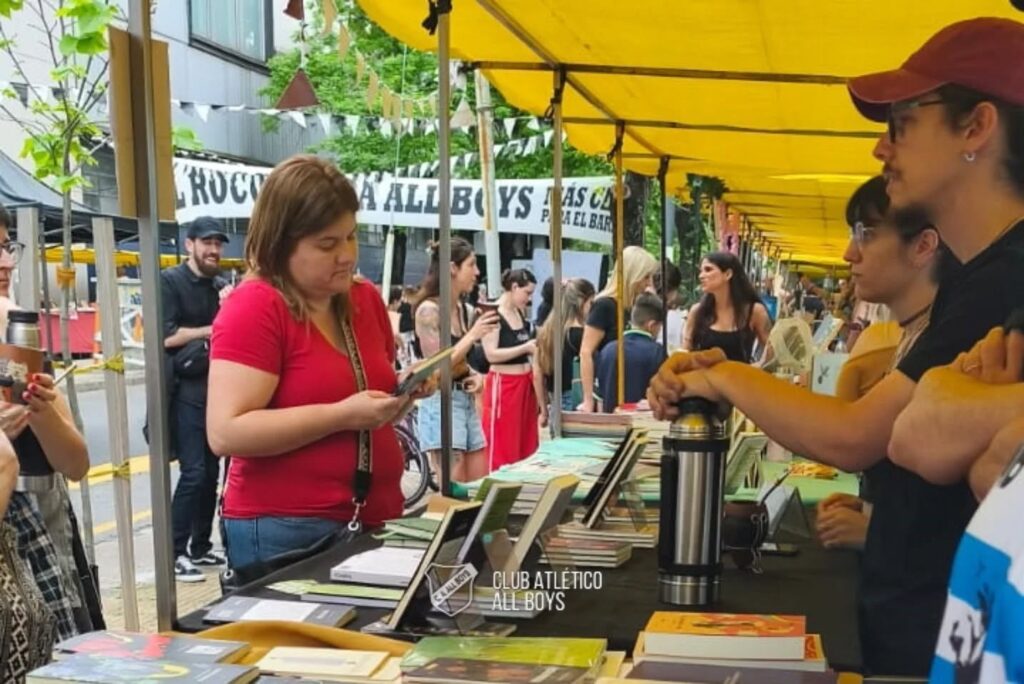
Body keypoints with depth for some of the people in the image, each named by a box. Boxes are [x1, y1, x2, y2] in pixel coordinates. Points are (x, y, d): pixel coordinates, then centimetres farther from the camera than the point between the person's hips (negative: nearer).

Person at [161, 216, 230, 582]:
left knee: (211, 471, 9)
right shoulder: (170, 281, -4)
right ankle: (175, 554, -4)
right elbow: (167, 336, -14)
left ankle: (201, 546, 20)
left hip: (216, 387, 6)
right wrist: (210, 330, -7)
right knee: (193, 472, -11)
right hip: (185, 389, -6)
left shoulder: (221, 286, 14)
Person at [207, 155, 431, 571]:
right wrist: (343, 415, -23)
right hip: (285, 532, -7)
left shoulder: (366, 298, 8)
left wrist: (401, 392, 1)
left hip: (374, 522, 7)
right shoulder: (254, 308, -13)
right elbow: (225, 433, -21)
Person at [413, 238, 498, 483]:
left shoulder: (464, 310, 10)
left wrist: (476, 376, 2)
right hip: (441, 402, -8)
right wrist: (473, 335, -18)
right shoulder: (429, 310, -13)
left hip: (467, 400, 8)